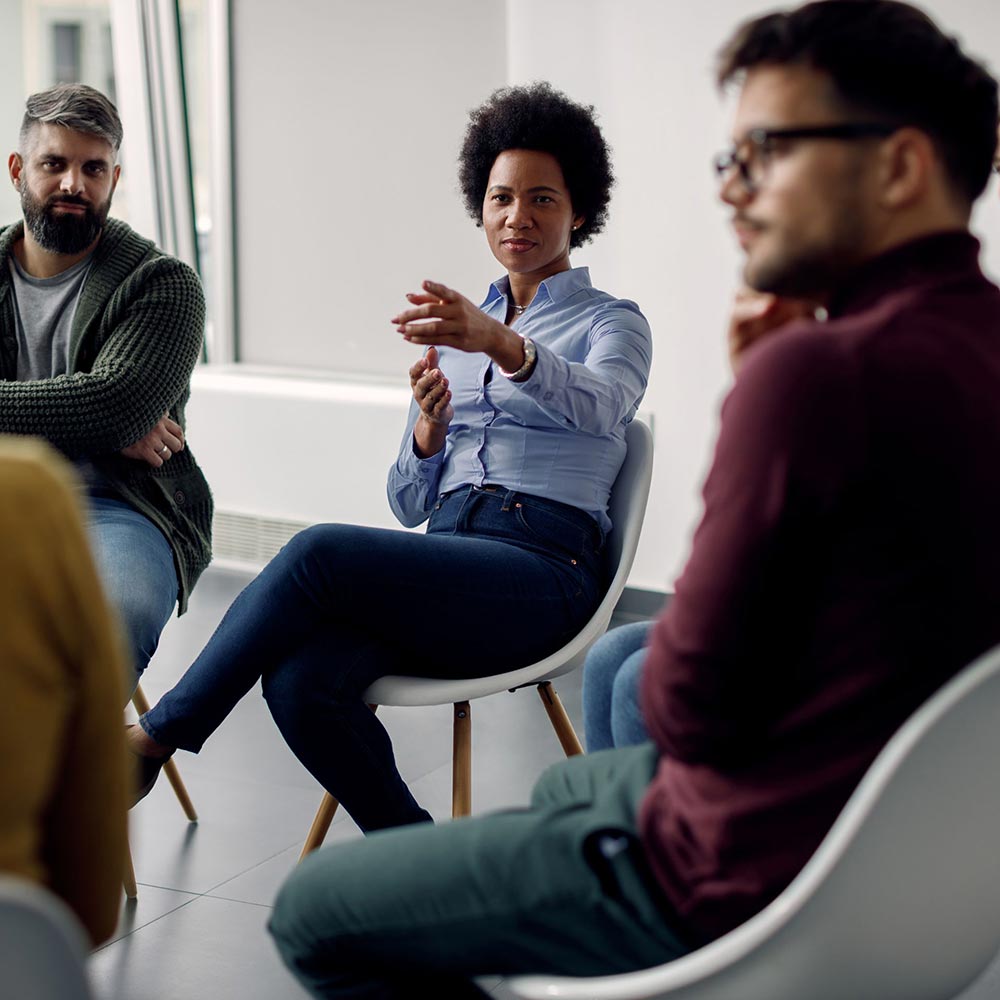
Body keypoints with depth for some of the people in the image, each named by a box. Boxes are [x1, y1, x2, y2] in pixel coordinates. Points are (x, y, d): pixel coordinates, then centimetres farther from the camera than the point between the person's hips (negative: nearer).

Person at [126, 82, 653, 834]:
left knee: (319, 552, -29)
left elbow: (599, 404, -19)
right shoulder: (454, 329, 24)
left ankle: (154, 738, -15)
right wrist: (429, 428, -3)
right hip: (441, 566, 5)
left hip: (540, 571, -5)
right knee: (300, 681, -28)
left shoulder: (611, 322, 9)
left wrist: (501, 344, -39)